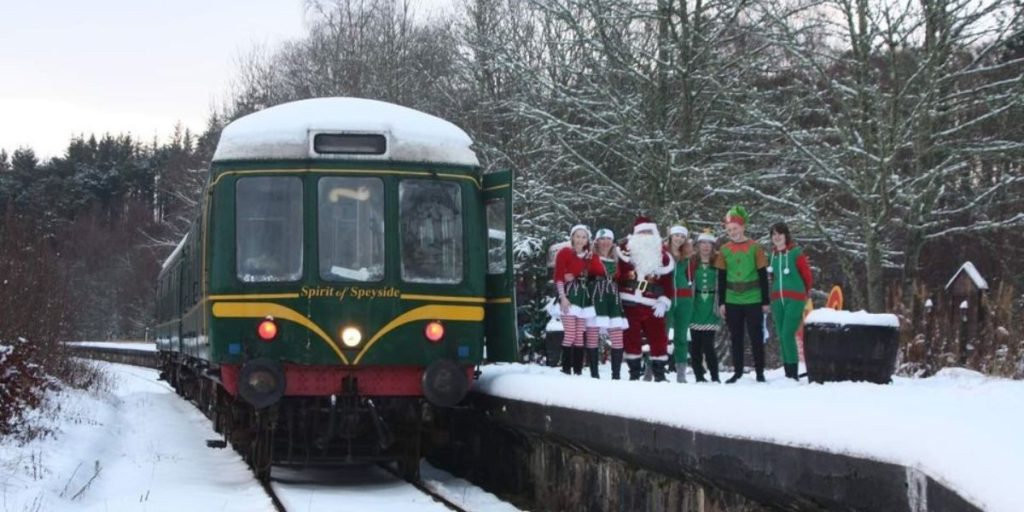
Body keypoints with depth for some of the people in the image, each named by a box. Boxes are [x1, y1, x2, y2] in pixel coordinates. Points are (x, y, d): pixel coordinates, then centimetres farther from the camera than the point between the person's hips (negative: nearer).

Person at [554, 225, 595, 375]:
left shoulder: (588, 257, 15)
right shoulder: (564, 253, -1)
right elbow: (558, 276, -6)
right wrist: (562, 297, -14)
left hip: (584, 296, 5)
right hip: (569, 295, -5)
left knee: (580, 336, 3)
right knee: (570, 335, -13)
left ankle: (578, 371, 5)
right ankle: (566, 370, -9)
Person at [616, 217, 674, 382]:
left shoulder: (663, 256, 6)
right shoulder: (626, 252, 3)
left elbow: (667, 282, 6)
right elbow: (617, 275, 5)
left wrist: (663, 302, -4)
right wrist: (615, 298, -3)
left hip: (652, 306, 0)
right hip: (629, 304, 0)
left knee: (658, 338, -4)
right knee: (631, 339, 4)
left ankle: (659, 373, 4)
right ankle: (634, 373, 12)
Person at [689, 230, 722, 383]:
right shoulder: (692, 263, 4)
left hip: (711, 310, -2)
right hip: (695, 308, 2)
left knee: (708, 345, -9)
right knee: (695, 345, 2)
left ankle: (715, 377, 0)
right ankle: (699, 376, 11)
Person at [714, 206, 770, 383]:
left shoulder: (755, 248, -3)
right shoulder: (724, 250, 5)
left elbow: (763, 276, -1)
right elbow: (721, 279, 9)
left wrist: (765, 301, -3)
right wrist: (721, 302, 5)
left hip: (753, 301, -3)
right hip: (732, 302, 3)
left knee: (756, 337, 1)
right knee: (736, 338, 8)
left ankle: (760, 372, 9)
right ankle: (737, 371, 16)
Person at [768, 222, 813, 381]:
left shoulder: (796, 253, -6)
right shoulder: (772, 255, 10)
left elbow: (807, 274, 2)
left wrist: (804, 292, 13)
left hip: (795, 299, -6)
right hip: (777, 299, 6)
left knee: (788, 335, -14)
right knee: (781, 336, 5)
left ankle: (794, 374, -10)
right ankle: (788, 373, 10)